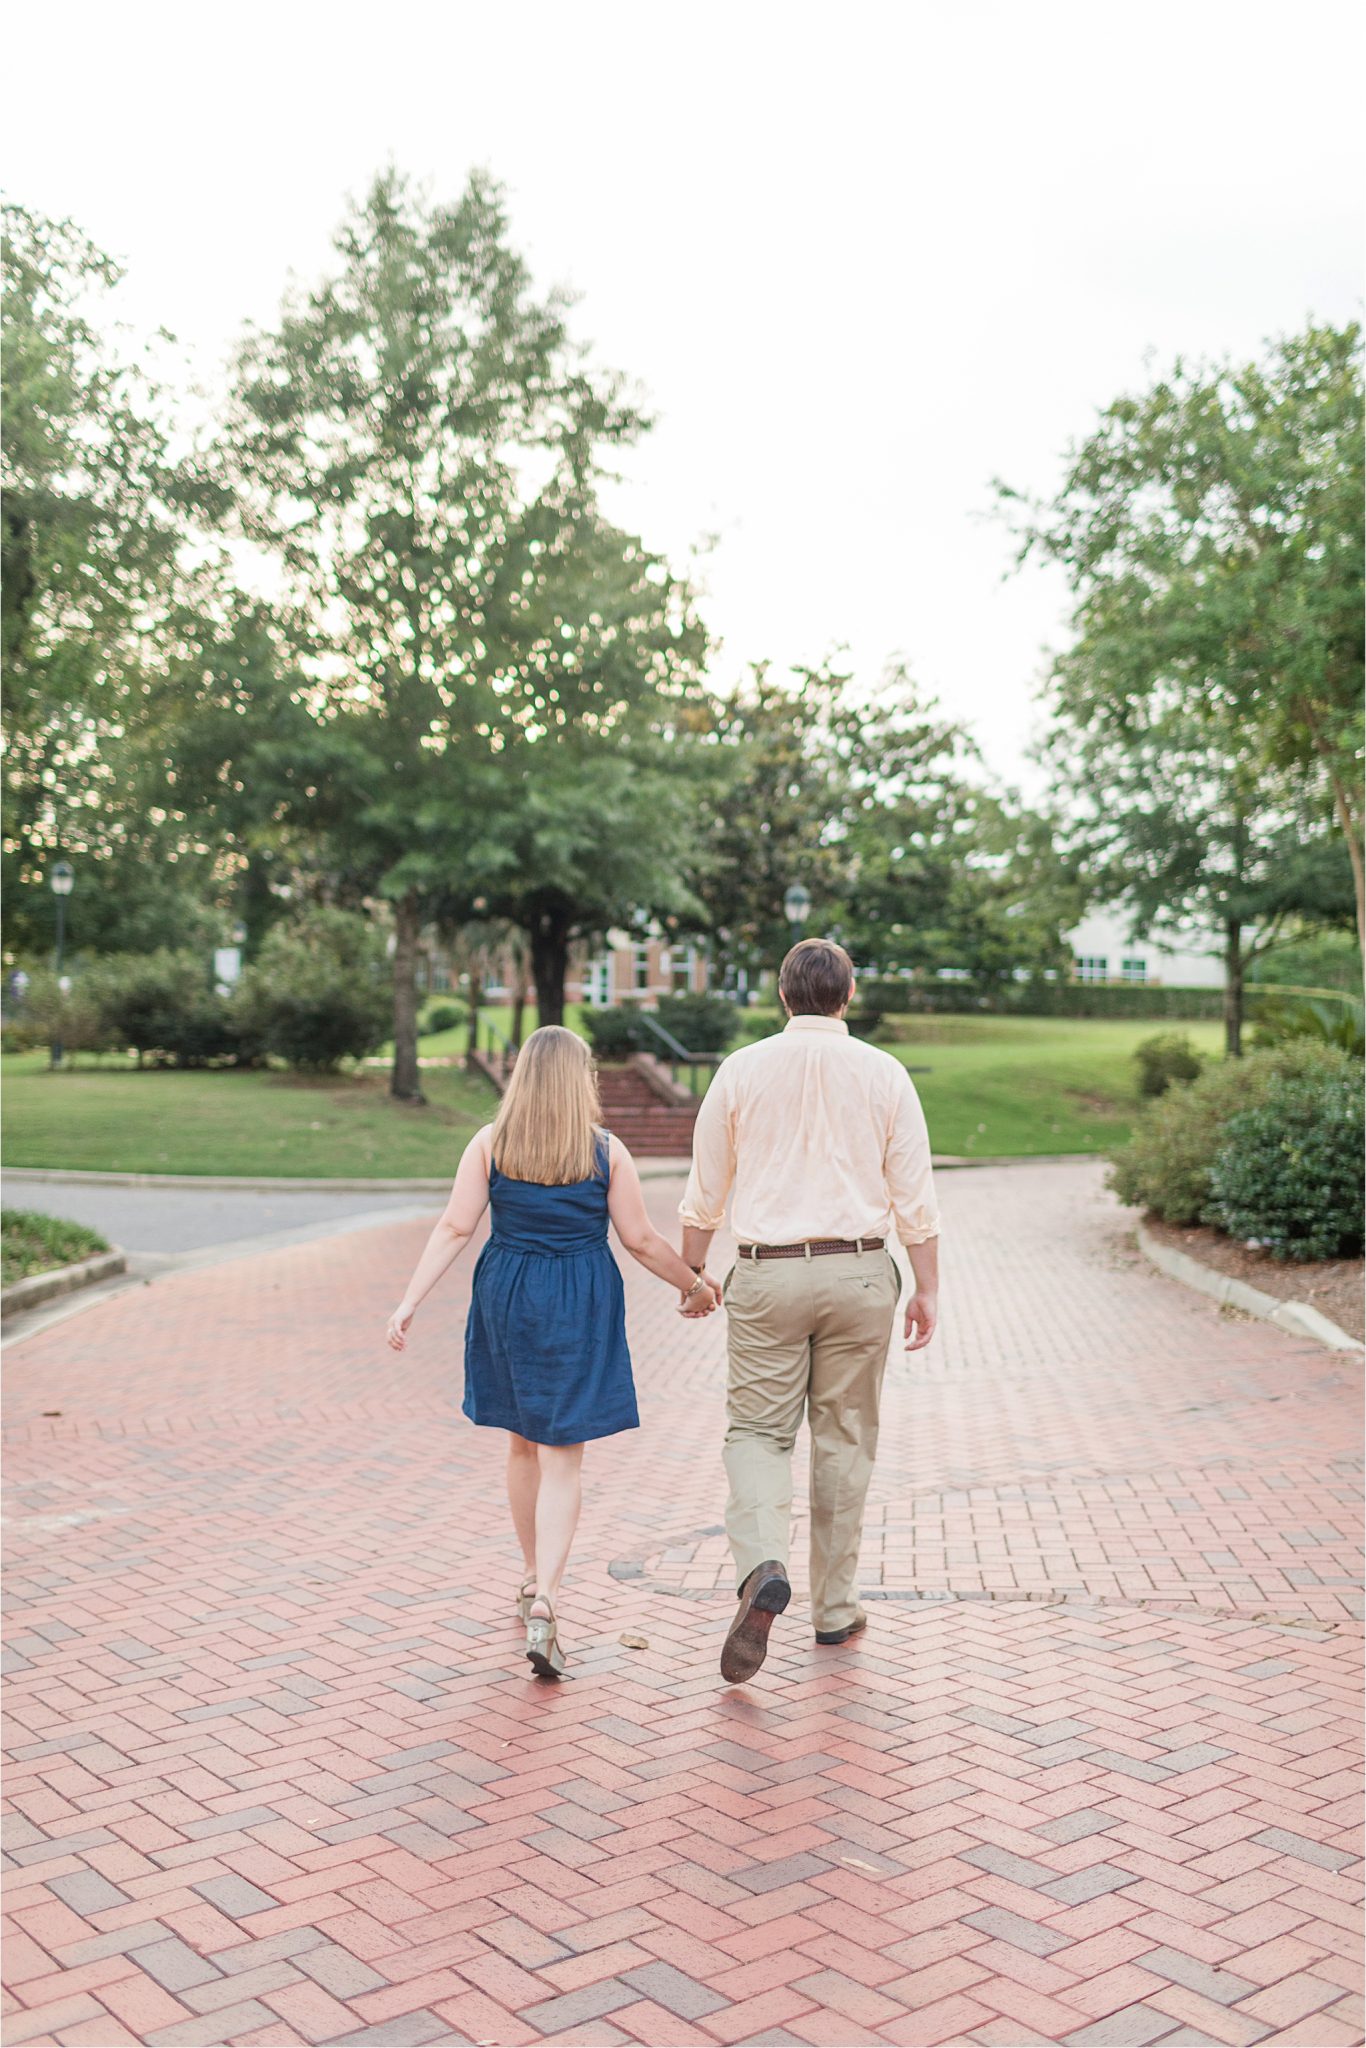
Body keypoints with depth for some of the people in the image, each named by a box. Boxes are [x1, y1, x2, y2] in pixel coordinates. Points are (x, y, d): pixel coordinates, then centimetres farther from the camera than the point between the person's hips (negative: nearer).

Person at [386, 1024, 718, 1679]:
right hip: (580, 1308, -2)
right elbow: (641, 1240, -2)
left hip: (506, 1299, 3)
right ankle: (544, 1601, -13)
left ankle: (533, 1578, 34)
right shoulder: (606, 1151, -6)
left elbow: (455, 1228, -7)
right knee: (562, 1458, 1)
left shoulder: (489, 1144, -3)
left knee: (523, 1442, 20)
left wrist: (409, 1303, -4)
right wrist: (694, 1285, 12)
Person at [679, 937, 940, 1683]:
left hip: (769, 1272, -1)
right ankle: (834, 1607, 20)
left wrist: (692, 1271, 16)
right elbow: (913, 1193, 0)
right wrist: (927, 1287, 7)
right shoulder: (883, 1073, 0)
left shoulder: (742, 1070, 0)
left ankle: (762, 1567, -19)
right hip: (859, 1272, 1)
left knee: (757, 1430, 6)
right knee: (845, 1439, 11)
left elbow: (706, 1188, 5)